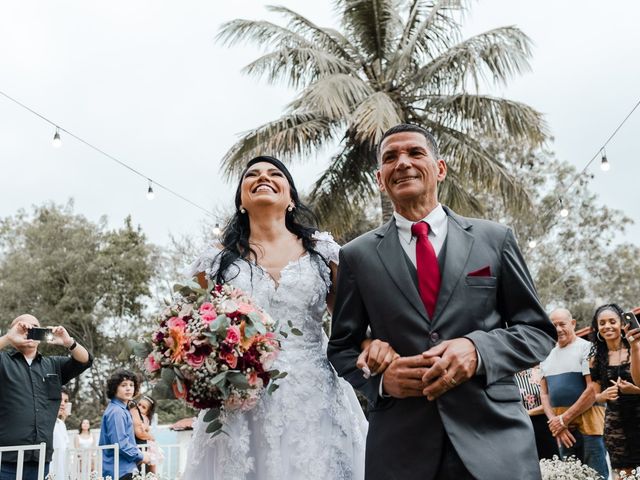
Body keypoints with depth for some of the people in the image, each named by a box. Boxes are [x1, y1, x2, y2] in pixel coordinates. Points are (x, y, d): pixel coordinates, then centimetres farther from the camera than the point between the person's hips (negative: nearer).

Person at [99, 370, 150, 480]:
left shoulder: (123, 410, 15)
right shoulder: (116, 412, -16)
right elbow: (120, 444, -22)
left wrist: (138, 453, 12)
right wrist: (140, 456, -10)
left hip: (124, 469, 10)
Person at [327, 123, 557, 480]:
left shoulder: (494, 238, 4)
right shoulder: (358, 255, 5)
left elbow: (539, 331, 6)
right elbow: (341, 347, 10)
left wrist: (478, 349, -13)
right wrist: (379, 378, -11)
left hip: (495, 437, 0)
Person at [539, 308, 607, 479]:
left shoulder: (586, 348, -5)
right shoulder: (547, 356, 14)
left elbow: (594, 389, -14)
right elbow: (544, 393, 12)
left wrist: (564, 419, -13)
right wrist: (555, 422, -5)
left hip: (587, 421, -6)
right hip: (561, 426, 6)